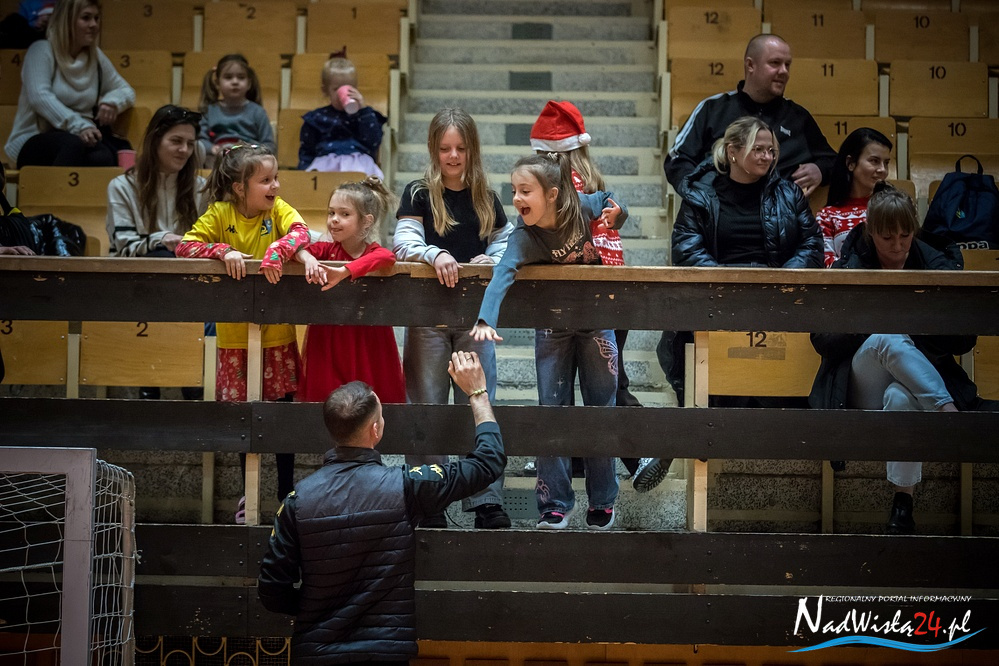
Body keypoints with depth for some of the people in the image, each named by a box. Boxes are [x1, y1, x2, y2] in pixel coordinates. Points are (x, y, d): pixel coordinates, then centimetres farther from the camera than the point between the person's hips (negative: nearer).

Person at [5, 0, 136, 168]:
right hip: (34, 140, -4)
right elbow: (40, 97, -17)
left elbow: (126, 91, 24)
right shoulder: (41, 51, -1)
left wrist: (112, 101, -4)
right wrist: (79, 126, -31)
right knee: (72, 145, -42)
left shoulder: (96, 57, 15)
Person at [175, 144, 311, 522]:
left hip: (277, 333, 0)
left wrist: (276, 251, -39)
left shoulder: (278, 210, -3)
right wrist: (224, 251, -24)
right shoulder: (220, 214, -4)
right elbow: (184, 247, -10)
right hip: (235, 335, 0)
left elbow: (301, 233, -21)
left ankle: (286, 494, 18)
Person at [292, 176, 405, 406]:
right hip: (327, 344, 2)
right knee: (322, 397, 4)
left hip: (368, 342, -2)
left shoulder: (373, 252, -4)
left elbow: (387, 257, -28)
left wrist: (344, 271, -37)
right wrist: (307, 258, -31)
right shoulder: (327, 250, 5)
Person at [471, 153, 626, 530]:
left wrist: (616, 214, -20)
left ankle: (603, 502, 19)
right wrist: (486, 319, -61)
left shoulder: (584, 206, -19)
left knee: (601, 408, 7)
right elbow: (503, 273, -44)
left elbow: (609, 204, 5)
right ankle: (555, 504, 8)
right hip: (552, 326, -1)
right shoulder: (525, 237, -25)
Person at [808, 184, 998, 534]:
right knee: (887, 339, -33)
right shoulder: (849, 268, 1)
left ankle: (903, 503, -31)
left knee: (901, 398, -37)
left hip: (919, 376, 0)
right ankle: (950, 412, -40)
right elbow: (821, 339, -4)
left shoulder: (937, 265, 2)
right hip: (864, 384, 0)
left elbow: (964, 340, 0)